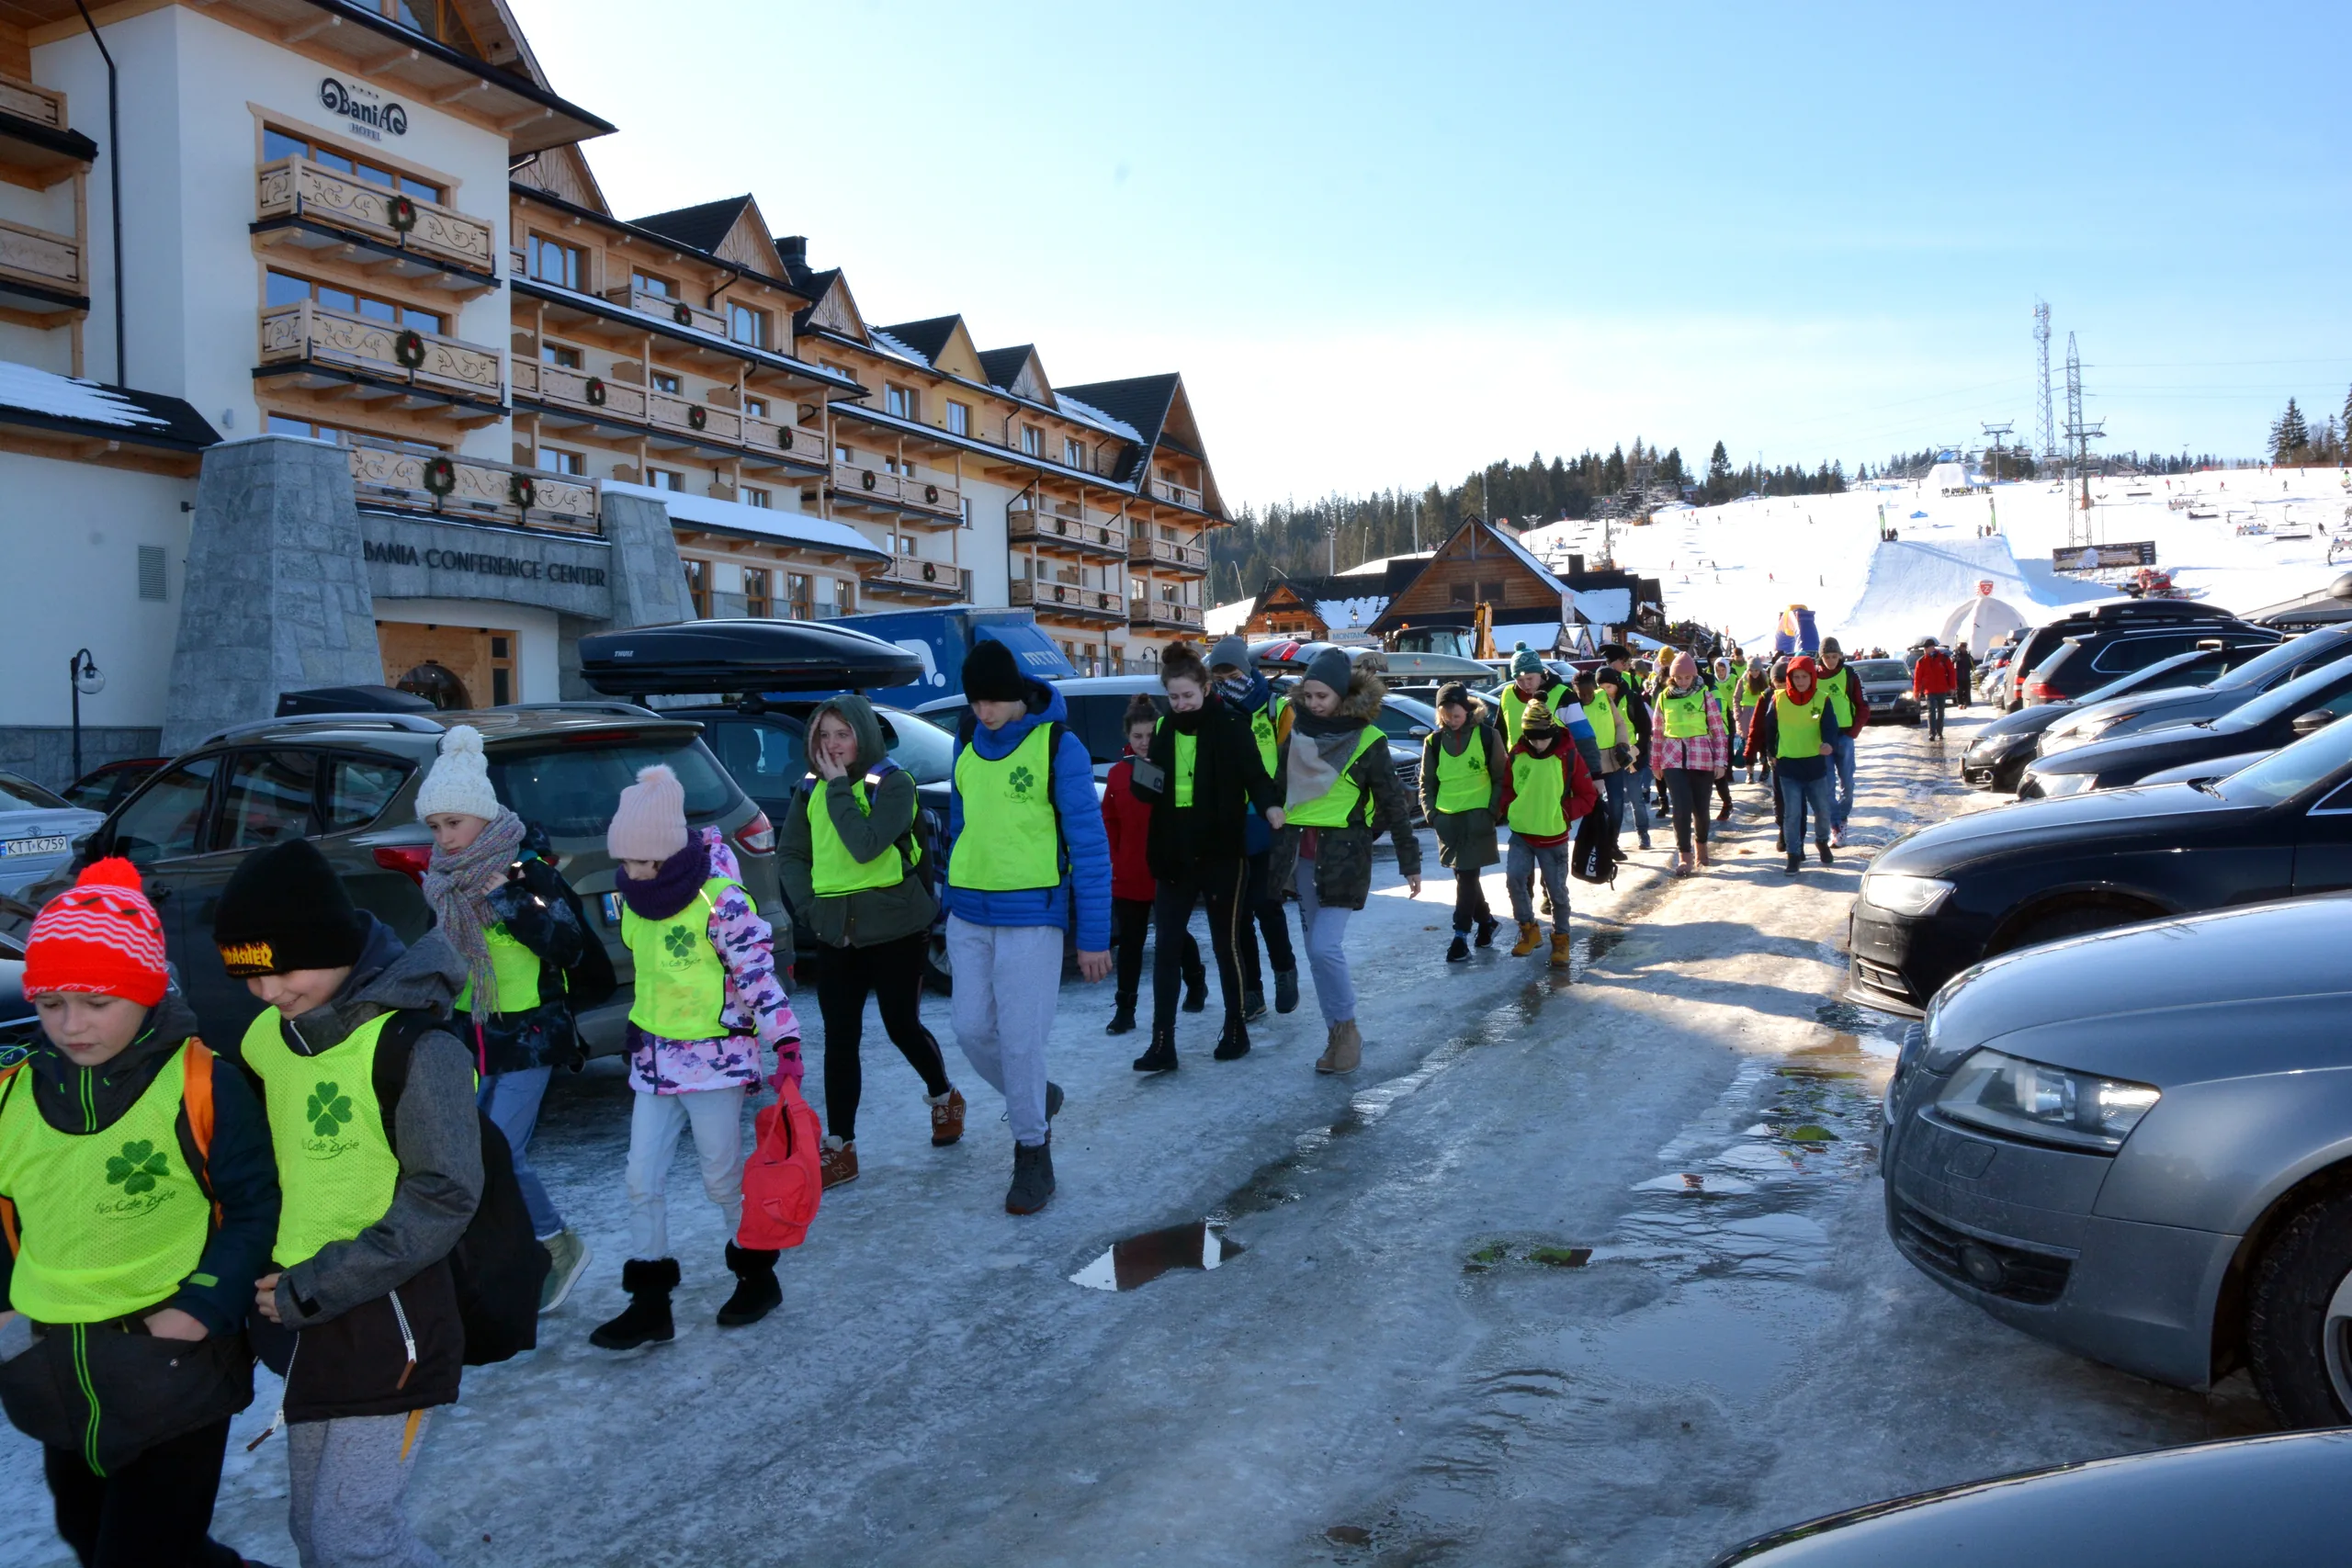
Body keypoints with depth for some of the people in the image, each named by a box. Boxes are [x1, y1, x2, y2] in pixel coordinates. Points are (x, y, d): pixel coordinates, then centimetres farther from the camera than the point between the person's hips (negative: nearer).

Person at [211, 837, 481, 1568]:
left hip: (389, 1319, -7)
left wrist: (318, 1286, -18)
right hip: (303, 1316, 7)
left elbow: (443, 1197, -20)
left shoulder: (416, 1045, -19)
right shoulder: (268, 1038, 3)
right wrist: (283, 1279, 4)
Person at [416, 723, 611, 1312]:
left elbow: (572, 947, -19)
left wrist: (511, 904, -26)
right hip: (467, 1036, 7)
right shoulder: (444, 881, 6)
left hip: (527, 1036, -6)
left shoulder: (528, 870, -13)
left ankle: (559, 1245, 13)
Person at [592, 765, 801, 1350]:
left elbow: (759, 972, -18)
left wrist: (786, 1042, -24)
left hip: (715, 1058, -7)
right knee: (642, 1181, 6)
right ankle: (649, 1306, 16)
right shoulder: (633, 898, 5)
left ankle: (757, 1277, 26)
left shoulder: (720, 899, -17)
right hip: (654, 1057, 7)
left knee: (723, 1179, 4)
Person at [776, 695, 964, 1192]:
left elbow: (867, 845, -25)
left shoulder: (892, 783, -11)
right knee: (840, 1039, 3)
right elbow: (789, 855, 10)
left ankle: (943, 1098, 36)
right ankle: (838, 1149, 9)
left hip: (896, 929, -4)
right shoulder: (812, 790, 7)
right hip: (836, 933, 5)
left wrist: (839, 788, -19)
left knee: (902, 1026, 7)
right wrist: (811, 905, -3)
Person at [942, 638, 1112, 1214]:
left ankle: (1034, 1154, 15)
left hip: (1031, 914, -5)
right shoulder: (967, 740, 6)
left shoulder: (1057, 745, -12)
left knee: (1020, 1039, -3)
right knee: (972, 1030, 7)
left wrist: (1094, 935, -11)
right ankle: (1036, 1100, 34)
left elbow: (1089, 844, -10)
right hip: (969, 914, 6)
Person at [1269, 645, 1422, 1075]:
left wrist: (1410, 863, -3)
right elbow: (1283, 788, 12)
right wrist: (1277, 846, 9)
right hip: (1299, 853, 5)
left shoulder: (1367, 740, -7)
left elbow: (1392, 802, -3)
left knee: (1326, 946, -14)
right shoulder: (1297, 730, 7)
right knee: (1316, 949, 8)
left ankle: (1347, 1028, 6)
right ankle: (1336, 1035, 19)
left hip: (1343, 855, -5)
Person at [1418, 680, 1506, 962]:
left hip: (1477, 816, -4)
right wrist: (1431, 813, 0)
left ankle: (1461, 936, -5)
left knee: (1467, 875, -8)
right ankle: (1486, 920, 31)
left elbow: (1500, 777, 1)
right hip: (1447, 818, 4)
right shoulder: (1434, 741, 5)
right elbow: (1427, 783, 12)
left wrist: (1492, 811, -6)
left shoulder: (1487, 736, -4)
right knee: (1463, 874, 11)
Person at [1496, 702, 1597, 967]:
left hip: (1554, 836, -2)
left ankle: (1560, 938, 24)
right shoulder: (1516, 755, -3)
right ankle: (1529, 929, 9)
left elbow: (1587, 795, -2)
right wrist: (1509, 809, -3)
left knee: (1557, 890, 5)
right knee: (1514, 877, -13)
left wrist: (1566, 813, -13)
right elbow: (1506, 786, 13)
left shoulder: (1568, 756, -10)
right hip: (1521, 833, 2)